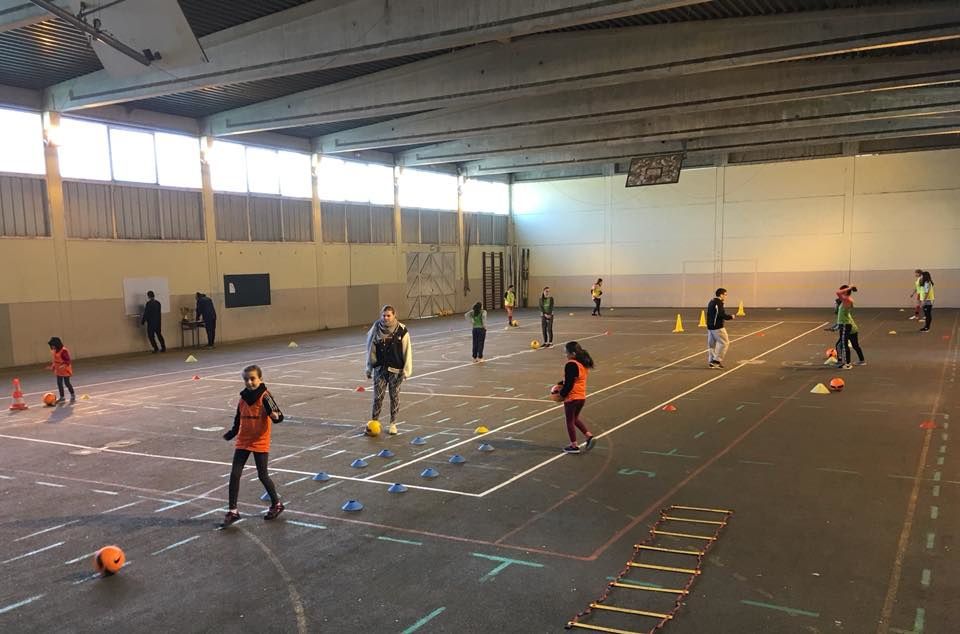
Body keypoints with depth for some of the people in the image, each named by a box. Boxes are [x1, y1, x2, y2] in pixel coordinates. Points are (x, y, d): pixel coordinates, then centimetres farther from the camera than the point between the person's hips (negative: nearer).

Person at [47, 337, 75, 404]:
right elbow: (55, 360, 17)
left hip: (65, 370, -7)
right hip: (58, 371, 7)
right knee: (59, 383, 7)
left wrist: (64, 364, -36)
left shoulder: (64, 351, -21)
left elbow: (69, 360, -22)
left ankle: (73, 395, 21)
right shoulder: (54, 351, 5)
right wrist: (51, 366, 9)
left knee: (67, 383, 0)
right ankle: (62, 398, 16)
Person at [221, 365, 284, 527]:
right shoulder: (244, 397, 4)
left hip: (260, 443, -5)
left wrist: (276, 416, -44)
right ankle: (232, 511, 9)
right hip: (243, 441, 5)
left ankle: (276, 504, 26)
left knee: (263, 476, 5)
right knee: (234, 474, -1)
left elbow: (278, 415, -23)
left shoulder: (265, 396, -14)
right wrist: (232, 433, 20)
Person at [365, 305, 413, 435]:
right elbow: (371, 350, 6)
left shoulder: (402, 330, -9)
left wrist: (406, 370, -7)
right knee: (378, 396, 1)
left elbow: (407, 351, -5)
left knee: (395, 396, 7)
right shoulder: (376, 329, -2)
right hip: (379, 368, 1)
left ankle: (393, 423, 20)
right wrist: (369, 368, 7)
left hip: (396, 369, -1)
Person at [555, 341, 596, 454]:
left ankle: (574, 446, 15)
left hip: (571, 398, -8)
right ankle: (589, 436, 15)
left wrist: (562, 394, -8)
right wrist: (560, 384, 9)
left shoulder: (571, 365, -23)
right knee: (575, 419, 26)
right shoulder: (584, 364, 5)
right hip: (582, 397, 8)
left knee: (570, 421, 8)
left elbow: (569, 384, -22)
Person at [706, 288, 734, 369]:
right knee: (724, 342, -2)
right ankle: (716, 360, -6)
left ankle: (711, 362, 16)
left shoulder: (711, 302, 15)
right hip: (717, 327, -10)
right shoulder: (718, 303, -15)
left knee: (711, 344, 12)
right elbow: (721, 314, -23)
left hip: (710, 327, 10)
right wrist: (730, 317, -8)